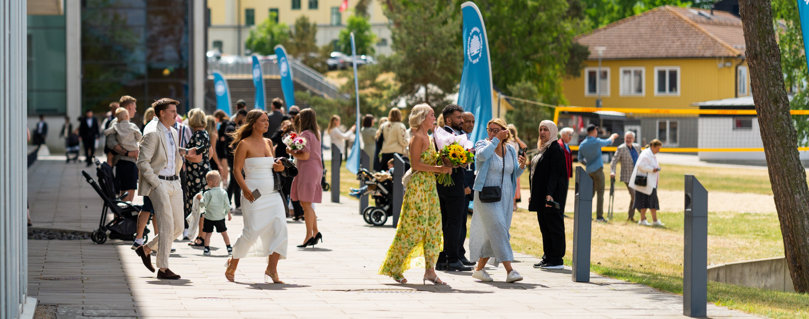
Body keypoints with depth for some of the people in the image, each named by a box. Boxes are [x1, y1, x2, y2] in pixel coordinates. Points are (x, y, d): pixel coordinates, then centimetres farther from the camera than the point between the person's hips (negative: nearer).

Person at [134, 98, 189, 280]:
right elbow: (142, 162, -16)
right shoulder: (152, 134, -12)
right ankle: (163, 269, -6)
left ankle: (146, 249, 25)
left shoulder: (173, 133, 15)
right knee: (167, 226, -12)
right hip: (157, 184, -8)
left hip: (174, 184, 8)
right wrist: (156, 184, -17)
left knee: (178, 228, 7)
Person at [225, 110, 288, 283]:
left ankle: (272, 269, -7)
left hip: (272, 194, 6)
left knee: (280, 226, -11)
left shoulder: (268, 142, 15)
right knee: (252, 231, -7)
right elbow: (236, 170, -7)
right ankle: (233, 263, 18)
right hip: (254, 195, -6)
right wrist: (245, 190, -19)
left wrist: (277, 167, 4)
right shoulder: (244, 144, -5)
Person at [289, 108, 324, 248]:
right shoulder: (316, 133, 15)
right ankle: (315, 232, 12)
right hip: (316, 169, 9)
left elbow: (305, 155, -20)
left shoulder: (305, 134, -13)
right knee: (306, 203, 14)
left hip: (307, 170, -9)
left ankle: (309, 235, -7)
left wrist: (292, 152, -7)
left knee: (306, 203, -7)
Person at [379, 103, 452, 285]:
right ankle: (394, 267, 2)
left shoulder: (428, 138, 18)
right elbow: (416, 164, -19)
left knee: (433, 227, 4)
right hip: (418, 186, -9)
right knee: (413, 228, -7)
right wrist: (438, 169, -18)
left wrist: (444, 167, 5)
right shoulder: (417, 137, -10)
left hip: (430, 186, 9)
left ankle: (430, 270, 3)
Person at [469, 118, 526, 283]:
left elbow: (515, 174, 17)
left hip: (505, 197, 6)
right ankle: (509, 270, -23)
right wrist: (497, 139, -19)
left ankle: (479, 268, 20)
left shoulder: (510, 150, 13)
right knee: (498, 230, -16)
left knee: (494, 235, 7)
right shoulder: (483, 144, -1)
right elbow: (482, 155, -26)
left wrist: (521, 166, -4)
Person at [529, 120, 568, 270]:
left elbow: (554, 173, -20)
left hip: (552, 195, -10)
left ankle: (557, 260, -2)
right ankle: (547, 257, 16)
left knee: (554, 225, -5)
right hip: (540, 194, 10)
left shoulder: (555, 149, -13)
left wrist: (549, 194, -27)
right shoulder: (543, 149, 17)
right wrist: (533, 195, 18)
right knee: (544, 226, 11)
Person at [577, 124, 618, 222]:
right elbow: (609, 142, 9)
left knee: (591, 192, 14)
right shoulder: (597, 142, -10)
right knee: (600, 193, -4)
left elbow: (580, 159, 11)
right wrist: (613, 136, 30)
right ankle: (599, 216, -9)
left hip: (589, 171, 6)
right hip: (597, 169, -6)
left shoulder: (582, 144, 6)